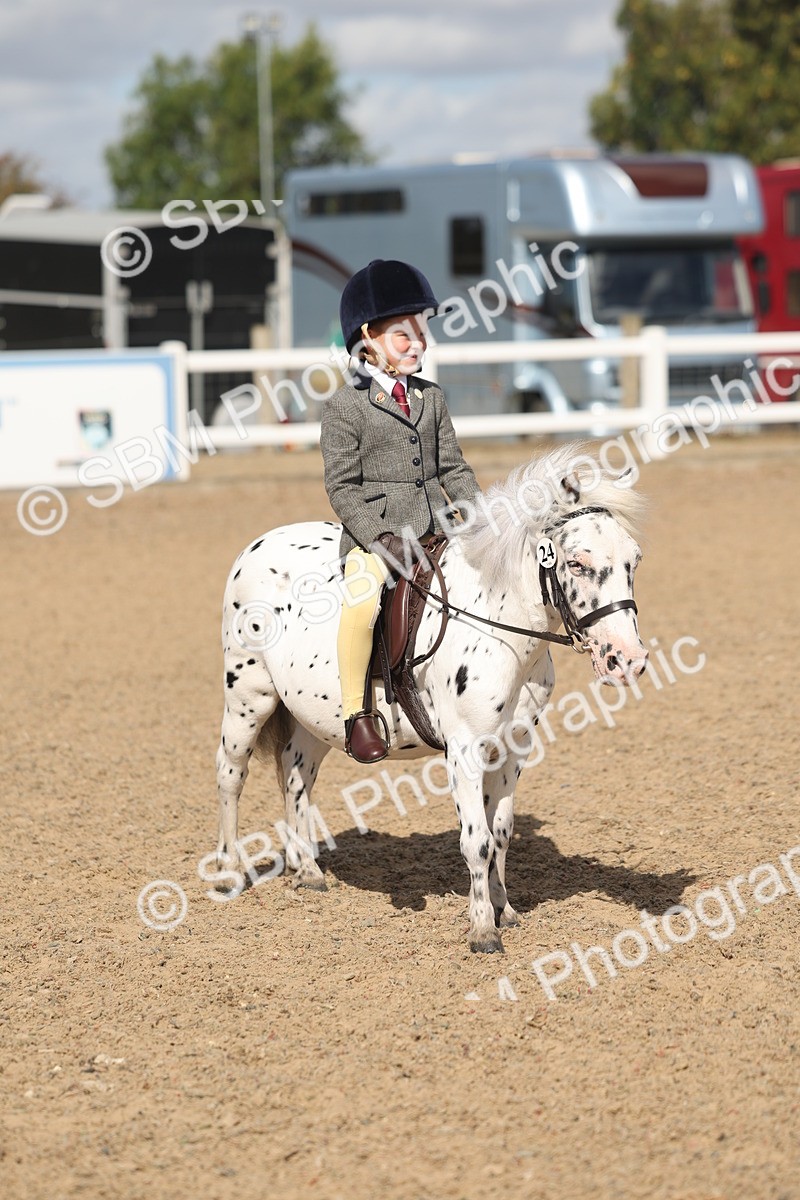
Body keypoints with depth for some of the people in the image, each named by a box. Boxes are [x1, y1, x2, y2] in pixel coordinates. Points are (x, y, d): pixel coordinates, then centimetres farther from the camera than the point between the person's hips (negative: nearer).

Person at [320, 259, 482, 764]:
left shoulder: (432, 398, 15)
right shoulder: (345, 407, -2)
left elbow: (454, 468, 16)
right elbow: (342, 487, -6)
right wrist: (378, 537, -18)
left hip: (435, 528, 6)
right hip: (375, 531, -6)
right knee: (362, 598, -32)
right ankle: (357, 713, -19)